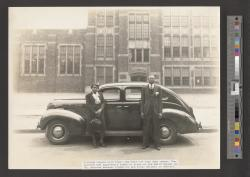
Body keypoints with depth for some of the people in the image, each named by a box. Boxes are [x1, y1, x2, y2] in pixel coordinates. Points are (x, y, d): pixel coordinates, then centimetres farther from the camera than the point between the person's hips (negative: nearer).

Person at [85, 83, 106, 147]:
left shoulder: (100, 94, 13)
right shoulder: (88, 95, 2)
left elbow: (103, 102, 7)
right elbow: (88, 104, -6)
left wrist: (101, 109, -10)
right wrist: (95, 111, -13)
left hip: (100, 112, 3)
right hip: (92, 113, -3)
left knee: (102, 125, -1)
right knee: (93, 126, 0)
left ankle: (101, 141, 13)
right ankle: (94, 141, 14)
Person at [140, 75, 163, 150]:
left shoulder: (158, 88, 6)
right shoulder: (144, 88, 7)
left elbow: (160, 101, 4)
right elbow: (142, 100, 6)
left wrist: (160, 112, -2)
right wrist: (142, 111, 1)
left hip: (155, 111, 0)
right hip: (147, 111, 0)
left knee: (156, 128, 4)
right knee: (146, 128, 4)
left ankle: (157, 144, 12)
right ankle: (145, 144, 15)